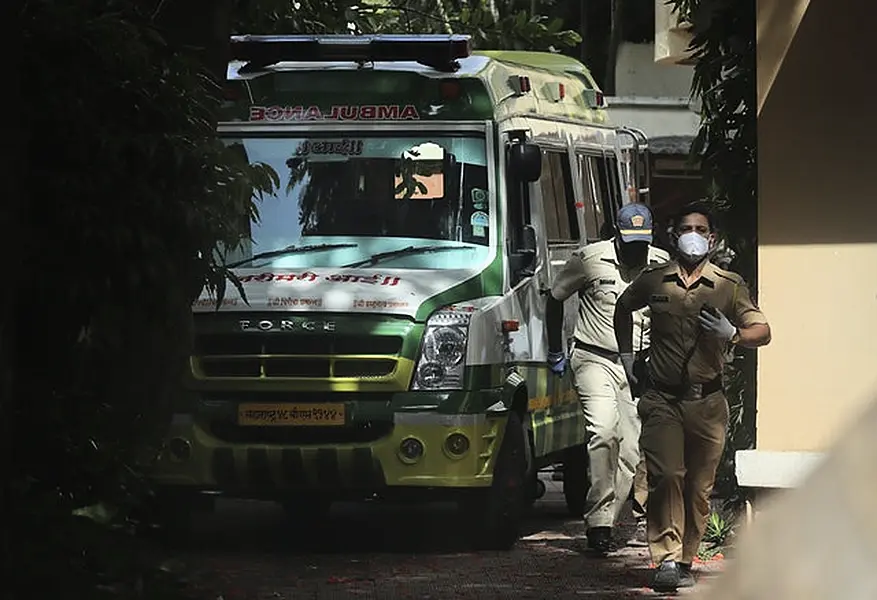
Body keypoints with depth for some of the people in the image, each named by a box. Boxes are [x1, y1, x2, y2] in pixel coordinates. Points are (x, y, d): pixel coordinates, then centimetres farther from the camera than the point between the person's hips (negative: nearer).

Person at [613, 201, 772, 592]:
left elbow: (762, 332, 2)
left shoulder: (729, 286, 2)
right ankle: (666, 560, -19)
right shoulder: (654, 280, 6)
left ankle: (684, 562, 15)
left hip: (707, 402, 1)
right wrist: (626, 355, 21)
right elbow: (623, 308, 27)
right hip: (662, 399, -1)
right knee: (666, 476, -16)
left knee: (699, 486, 4)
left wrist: (733, 334, -18)